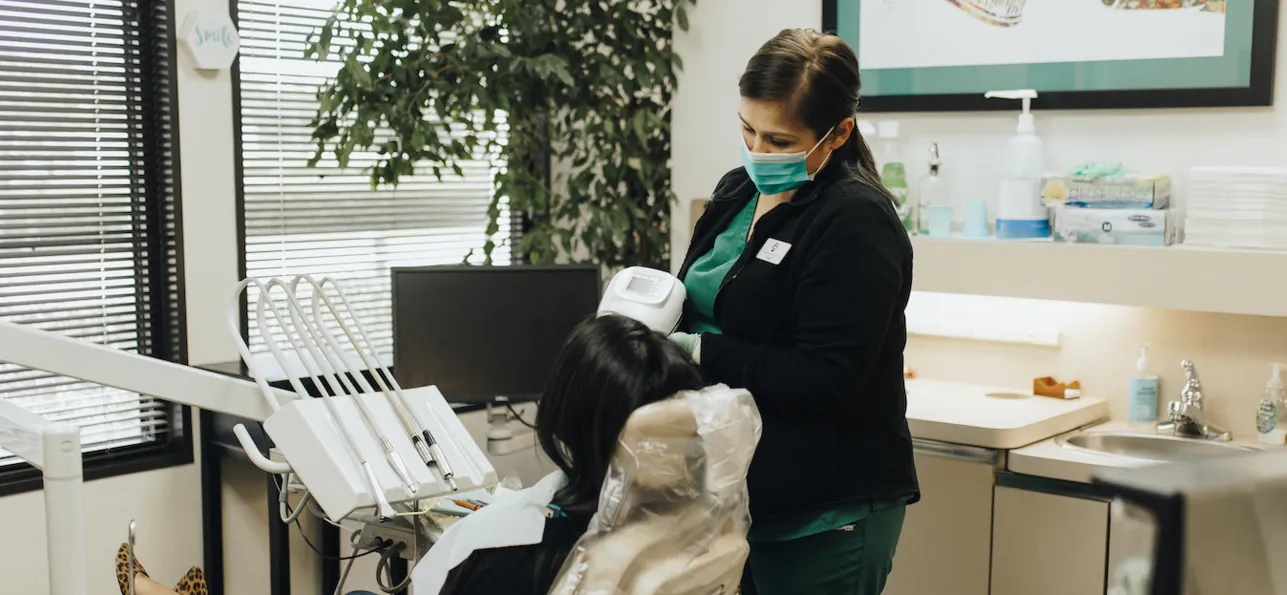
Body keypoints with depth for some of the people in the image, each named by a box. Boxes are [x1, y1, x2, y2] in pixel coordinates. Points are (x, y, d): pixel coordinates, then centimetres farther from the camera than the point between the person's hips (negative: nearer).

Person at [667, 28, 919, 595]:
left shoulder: (855, 224, -17)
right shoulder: (738, 192, 7)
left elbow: (823, 382, -22)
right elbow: (705, 304, 17)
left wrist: (700, 353, -22)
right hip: (729, 488, 8)